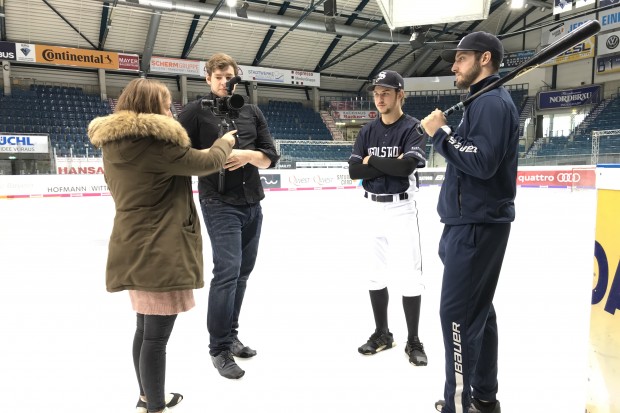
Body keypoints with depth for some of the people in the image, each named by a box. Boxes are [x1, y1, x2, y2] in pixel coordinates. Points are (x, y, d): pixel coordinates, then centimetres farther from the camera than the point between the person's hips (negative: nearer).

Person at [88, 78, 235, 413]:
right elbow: (206, 163, -9)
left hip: (133, 248, 10)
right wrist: (225, 143, 12)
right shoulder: (155, 141, -17)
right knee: (156, 335, 2)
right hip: (160, 250, -10)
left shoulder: (113, 143, 10)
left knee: (145, 327, 22)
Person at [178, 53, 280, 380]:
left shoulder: (252, 112, 11)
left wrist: (248, 155, -14)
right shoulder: (195, 111, -1)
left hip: (253, 203, 5)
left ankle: (231, 335, 28)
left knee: (242, 272, 11)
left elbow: (270, 157, 6)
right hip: (220, 204, -5)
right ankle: (219, 348, 6)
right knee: (227, 271, -10)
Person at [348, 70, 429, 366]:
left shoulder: (413, 128, -6)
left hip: (401, 209, -5)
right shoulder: (367, 131, 8)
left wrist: (372, 161, -12)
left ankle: (413, 341, 14)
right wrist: (389, 166, -13)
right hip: (372, 208, 5)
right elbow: (354, 171, -3)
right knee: (375, 274, 12)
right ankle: (382, 333, 28)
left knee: (409, 276, -2)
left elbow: (407, 166, -24)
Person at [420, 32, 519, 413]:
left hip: (476, 225, -10)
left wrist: (441, 133, -16)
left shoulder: (492, 101, -12)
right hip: (476, 222, 10)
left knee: (457, 314, -6)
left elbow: (482, 162, -23)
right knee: (478, 310, 14)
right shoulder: (485, 101, 19)